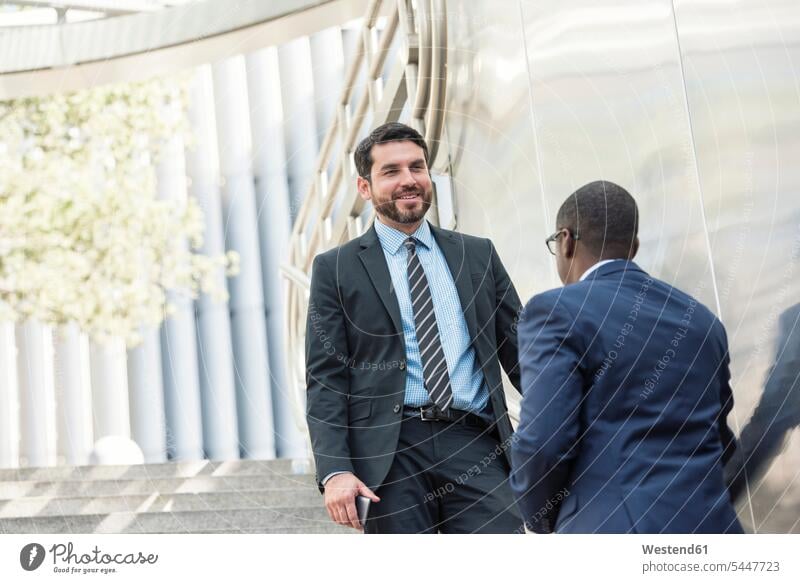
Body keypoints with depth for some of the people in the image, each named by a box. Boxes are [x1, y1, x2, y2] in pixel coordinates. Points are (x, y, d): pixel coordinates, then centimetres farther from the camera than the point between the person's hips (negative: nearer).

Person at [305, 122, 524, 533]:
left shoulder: (478, 254, 15)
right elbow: (325, 380, 2)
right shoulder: (336, 269, 7)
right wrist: (334, 471, -11)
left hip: (475, 444, 2)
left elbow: (519, 350, 15)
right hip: (390, 453, -2)